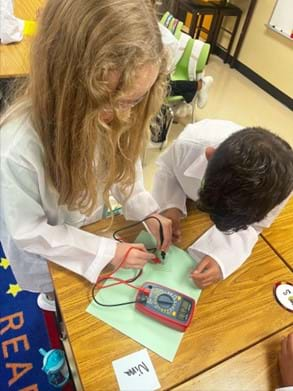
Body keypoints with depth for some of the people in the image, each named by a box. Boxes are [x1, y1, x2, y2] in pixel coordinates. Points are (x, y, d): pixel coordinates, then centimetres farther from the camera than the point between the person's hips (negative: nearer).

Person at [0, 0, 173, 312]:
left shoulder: (108, 112, -27)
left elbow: (123, 163, -7)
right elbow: (28, 231, -28)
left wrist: (147, 213, -19)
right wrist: (108, 251, -26)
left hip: (92, 226, 5)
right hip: (46, 249, -4)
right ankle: (52, 300, 67)